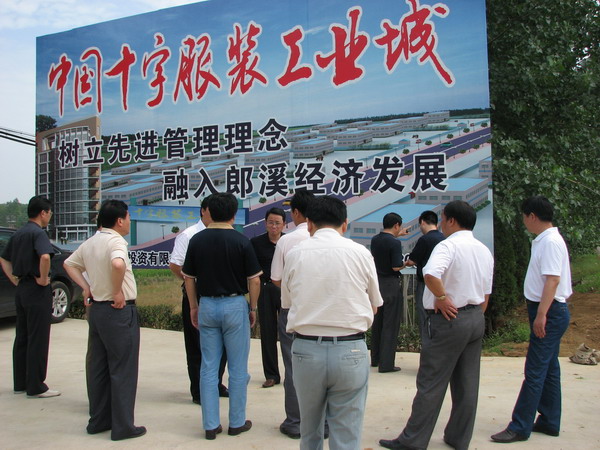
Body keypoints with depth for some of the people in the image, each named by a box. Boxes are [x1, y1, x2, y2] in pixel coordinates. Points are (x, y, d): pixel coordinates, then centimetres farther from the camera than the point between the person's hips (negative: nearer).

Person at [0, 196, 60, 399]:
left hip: (21, 289, 9)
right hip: (37, 291, -9)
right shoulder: (38, 233, -14)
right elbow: (45, 256, -33)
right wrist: (43, 278, -19)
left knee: (22, 338, 15)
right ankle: (35, 387, 5)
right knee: (38, 340, -2)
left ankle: (20, 383, 24)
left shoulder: (18, 234, 13)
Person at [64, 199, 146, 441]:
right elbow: (118, 264, -36)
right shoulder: (116, 241, -16)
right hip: (119, 311, -8)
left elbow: (69, 264, 23)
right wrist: (118, 292, -22)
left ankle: (98, 420, 25)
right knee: (122, 370, 0)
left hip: (96, 309, 9)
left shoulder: (89, 243, 10)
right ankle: (122, 426, 7)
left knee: (97, 367, 15)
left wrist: (86, 287, 14)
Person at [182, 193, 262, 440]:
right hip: (235, 305, -3)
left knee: (209, 367, 9)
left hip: (207, 305, 3)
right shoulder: (241, 241, -9)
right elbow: (254, 280, -8)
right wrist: (253, 308, 5)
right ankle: (237, 422, 18)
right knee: (238, 368, 8)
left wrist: (193, 307, 16)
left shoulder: (196, 240, 0)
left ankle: (211, 425, 14)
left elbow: (188, 278, 6)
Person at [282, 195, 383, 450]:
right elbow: (374, 306, 9)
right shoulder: (360, 253, -1)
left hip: (305, 349, 1)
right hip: (350, 351, -1)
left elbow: (287, 303, 8)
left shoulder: (294, 254, 1)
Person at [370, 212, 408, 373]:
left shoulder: (375, 240, 6)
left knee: (377, 322, 17)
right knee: (390, 325, 0)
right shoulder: (395, 243, -18)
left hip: (377, 282, 7)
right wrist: (405, 262, 0)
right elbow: (396, 267, -20)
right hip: (391, 285, -7)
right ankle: (386, 364, 2)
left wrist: (398, 235, 34)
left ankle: (375, 359, 27)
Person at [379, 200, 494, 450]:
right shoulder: (485, 251, 10)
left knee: (431, 383, -1)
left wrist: (441, 297, -21)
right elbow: (486, 293, 16)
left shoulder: (448, 245, -16)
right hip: (476, 319, 8)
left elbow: (431, 274, -36)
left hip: (448, 319, -8)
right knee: (467, 383, 13)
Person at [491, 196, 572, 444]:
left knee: (535, 371, -6)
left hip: (550, 312, -10)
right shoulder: (543, 240, 13)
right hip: (548, 312, 10)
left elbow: (553, 279, -23)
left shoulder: (551, 242, -17)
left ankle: (520, 427, 0)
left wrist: (541, 315, -25)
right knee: (548, 369, 15)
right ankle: (549, 422, 26)